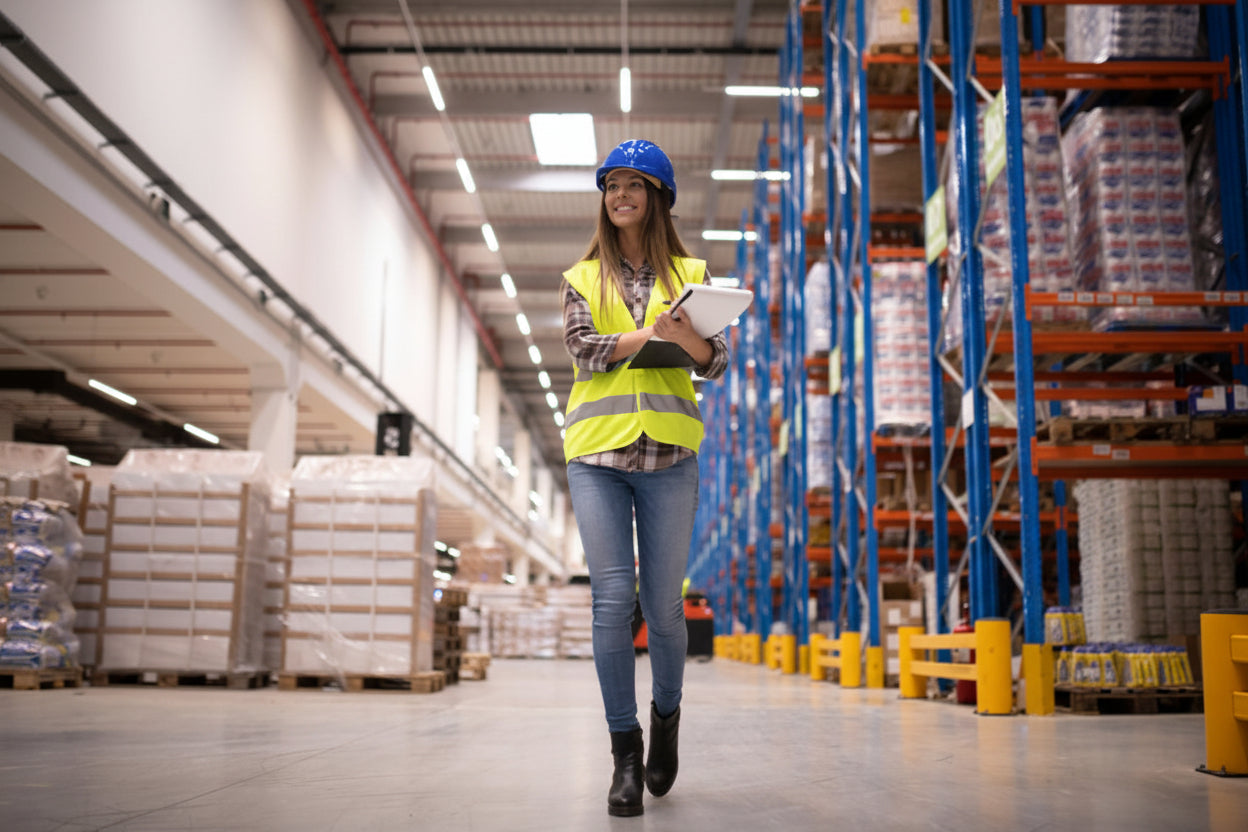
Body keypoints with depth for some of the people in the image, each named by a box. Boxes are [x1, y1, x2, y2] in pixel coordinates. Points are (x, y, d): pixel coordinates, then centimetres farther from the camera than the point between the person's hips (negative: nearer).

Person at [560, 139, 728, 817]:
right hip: (598, 453, 0)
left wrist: (688, 337, -16)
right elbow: (583, 351, 0)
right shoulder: (583, 277, 15)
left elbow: (716, 364, 6)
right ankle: (625, 749, 3)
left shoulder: (688, 274, 13)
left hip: (668, 453, 0)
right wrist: (651, 331, -12)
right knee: (613, 597, -7)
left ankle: (666, 713, 29)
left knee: (662, 601, 3)